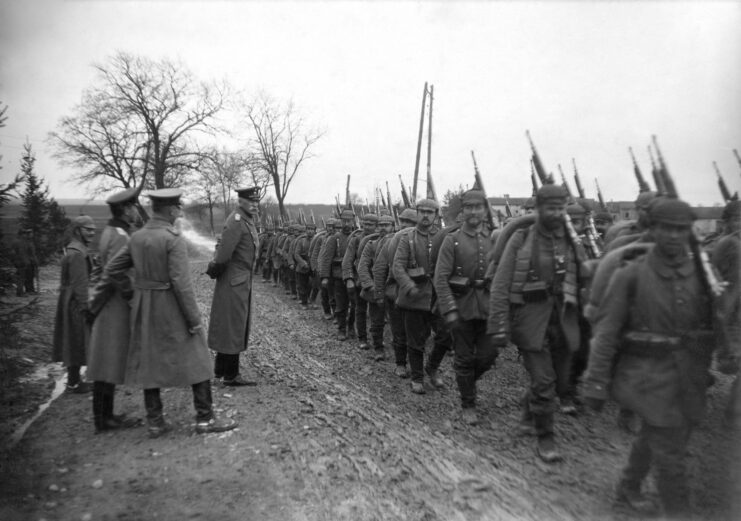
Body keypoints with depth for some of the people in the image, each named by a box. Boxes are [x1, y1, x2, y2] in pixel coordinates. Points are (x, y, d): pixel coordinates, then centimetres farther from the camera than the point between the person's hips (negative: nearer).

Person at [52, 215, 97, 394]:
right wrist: (86, 309, -21)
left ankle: (73, 379, 27)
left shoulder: (72, 249, 14)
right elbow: (79, 284, -22)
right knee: (77, 343, -1)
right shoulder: (77, 253, -19)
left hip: (68, 302, 10)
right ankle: (73, 383, 8)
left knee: (73, 343, 17)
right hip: (76, 304, -10)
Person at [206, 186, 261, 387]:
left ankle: (220, 369, 30)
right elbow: (224, 253, -24)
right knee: (232, 327, -1)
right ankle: (231, 376, 8)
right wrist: (215, 270, -10)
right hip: (234, 283, -10)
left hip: (243, 282, 10)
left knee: (238, 326, 17)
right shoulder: (236, 222, -19)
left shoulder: (248, 220, 12)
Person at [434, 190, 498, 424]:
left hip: (489, 307, 3)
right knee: (464, 358, 5)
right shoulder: (452, 240, -3)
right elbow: (441, 279, -8)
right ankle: (468, 405, 21)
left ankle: (467, 379, 35)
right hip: (462, 307, -3)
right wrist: (450, 311, -15)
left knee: (488, 355, 4)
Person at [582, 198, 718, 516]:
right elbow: (606, 332, -9)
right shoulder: (630, 275, -10)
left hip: (689, 379, 4)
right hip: (649, 375, -4)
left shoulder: (703, 273, 0)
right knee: (669, 453, -1)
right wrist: (596, 384, -10)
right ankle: (678, 512, 19)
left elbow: (713, 326, 7)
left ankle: (628, 488, 44)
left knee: (653, 438, 20)